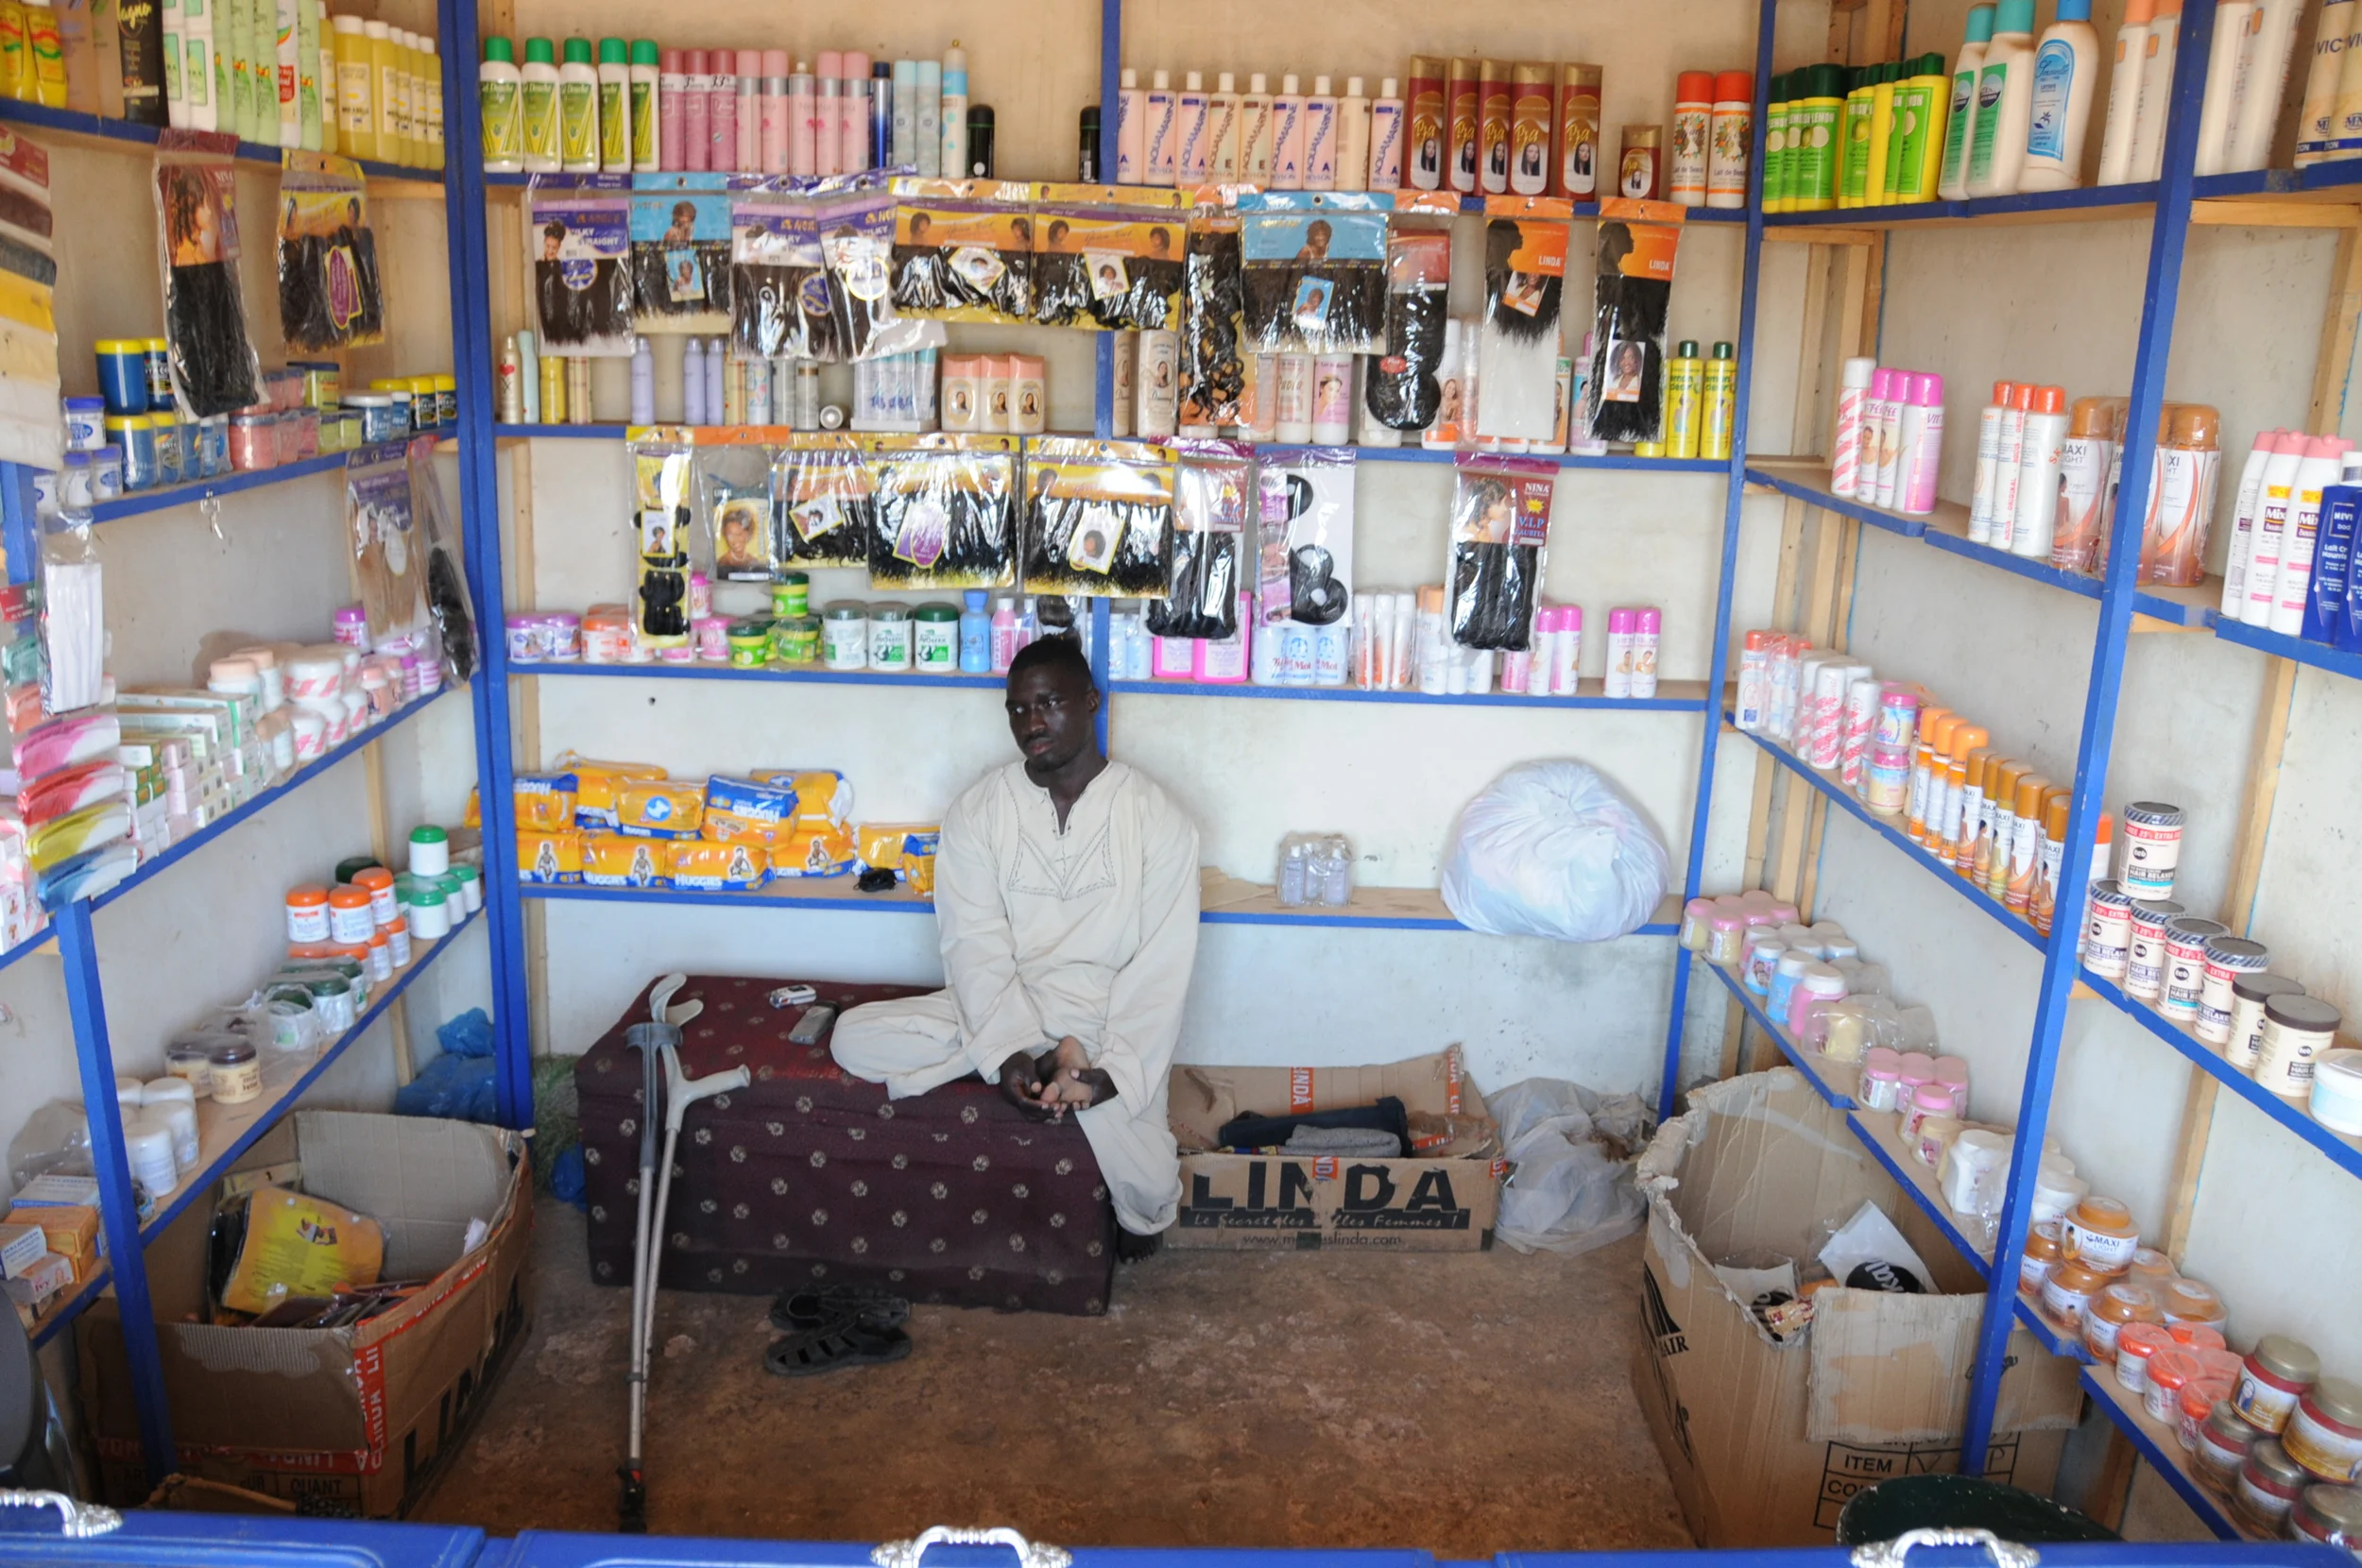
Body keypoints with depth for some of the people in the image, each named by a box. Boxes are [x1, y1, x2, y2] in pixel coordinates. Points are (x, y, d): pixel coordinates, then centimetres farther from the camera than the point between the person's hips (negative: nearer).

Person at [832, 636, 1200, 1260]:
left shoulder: (1156, 818, -8)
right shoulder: (977, 812, -2)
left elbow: (1161, 966, -12)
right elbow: (976, 946, -9)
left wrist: (1114, 1068, -24)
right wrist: (1010, 1052, -24)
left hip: (1108, 1017, -3)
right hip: (1002, 1006, 3)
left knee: (1146, 1187, -25)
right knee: (855, 1039, -19)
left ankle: (1143, 1216, 15)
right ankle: (1055, 1060, -11)